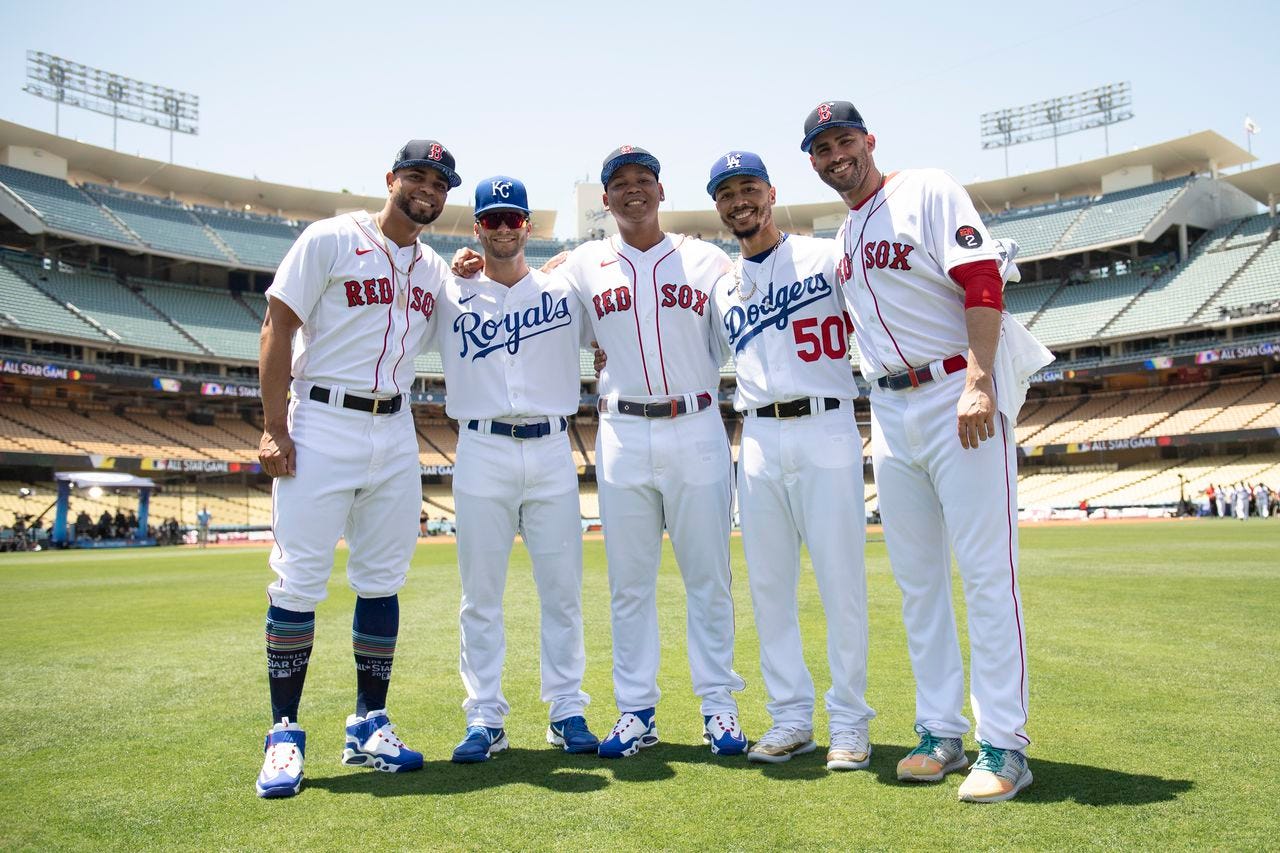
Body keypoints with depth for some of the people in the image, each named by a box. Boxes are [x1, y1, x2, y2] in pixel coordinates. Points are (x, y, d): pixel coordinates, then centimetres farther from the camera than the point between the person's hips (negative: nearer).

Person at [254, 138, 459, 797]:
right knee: (299, 581, -4)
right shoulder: (331, 239, -2)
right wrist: (274, 428, -13)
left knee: (383, 581, 7)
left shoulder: (435, 269, 14)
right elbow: (278, 327, -5)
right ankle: (285, 735, 9)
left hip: (395, 434, 5)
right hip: (321, 427, -5)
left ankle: (368, 726, 18)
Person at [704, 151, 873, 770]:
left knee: (841, 581, -2)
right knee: (768, 586, 6)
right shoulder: (722, 291, 17)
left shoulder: (826, 257, 4)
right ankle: (792, 718, 17)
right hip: (758, 440, 4)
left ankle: (848, 723, 9)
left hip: (825, 430, -4)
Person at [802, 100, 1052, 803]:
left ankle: (1004, 746, 1)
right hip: (889, 411, 7)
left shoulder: (929, 191, -1)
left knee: (986, 571, -7)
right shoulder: (841, 239, 18)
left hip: (959, 397, -7)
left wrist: (977, 382, -22)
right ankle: (941, 733, 18)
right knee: (917, 578, 8)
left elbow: (982, 282, -12)